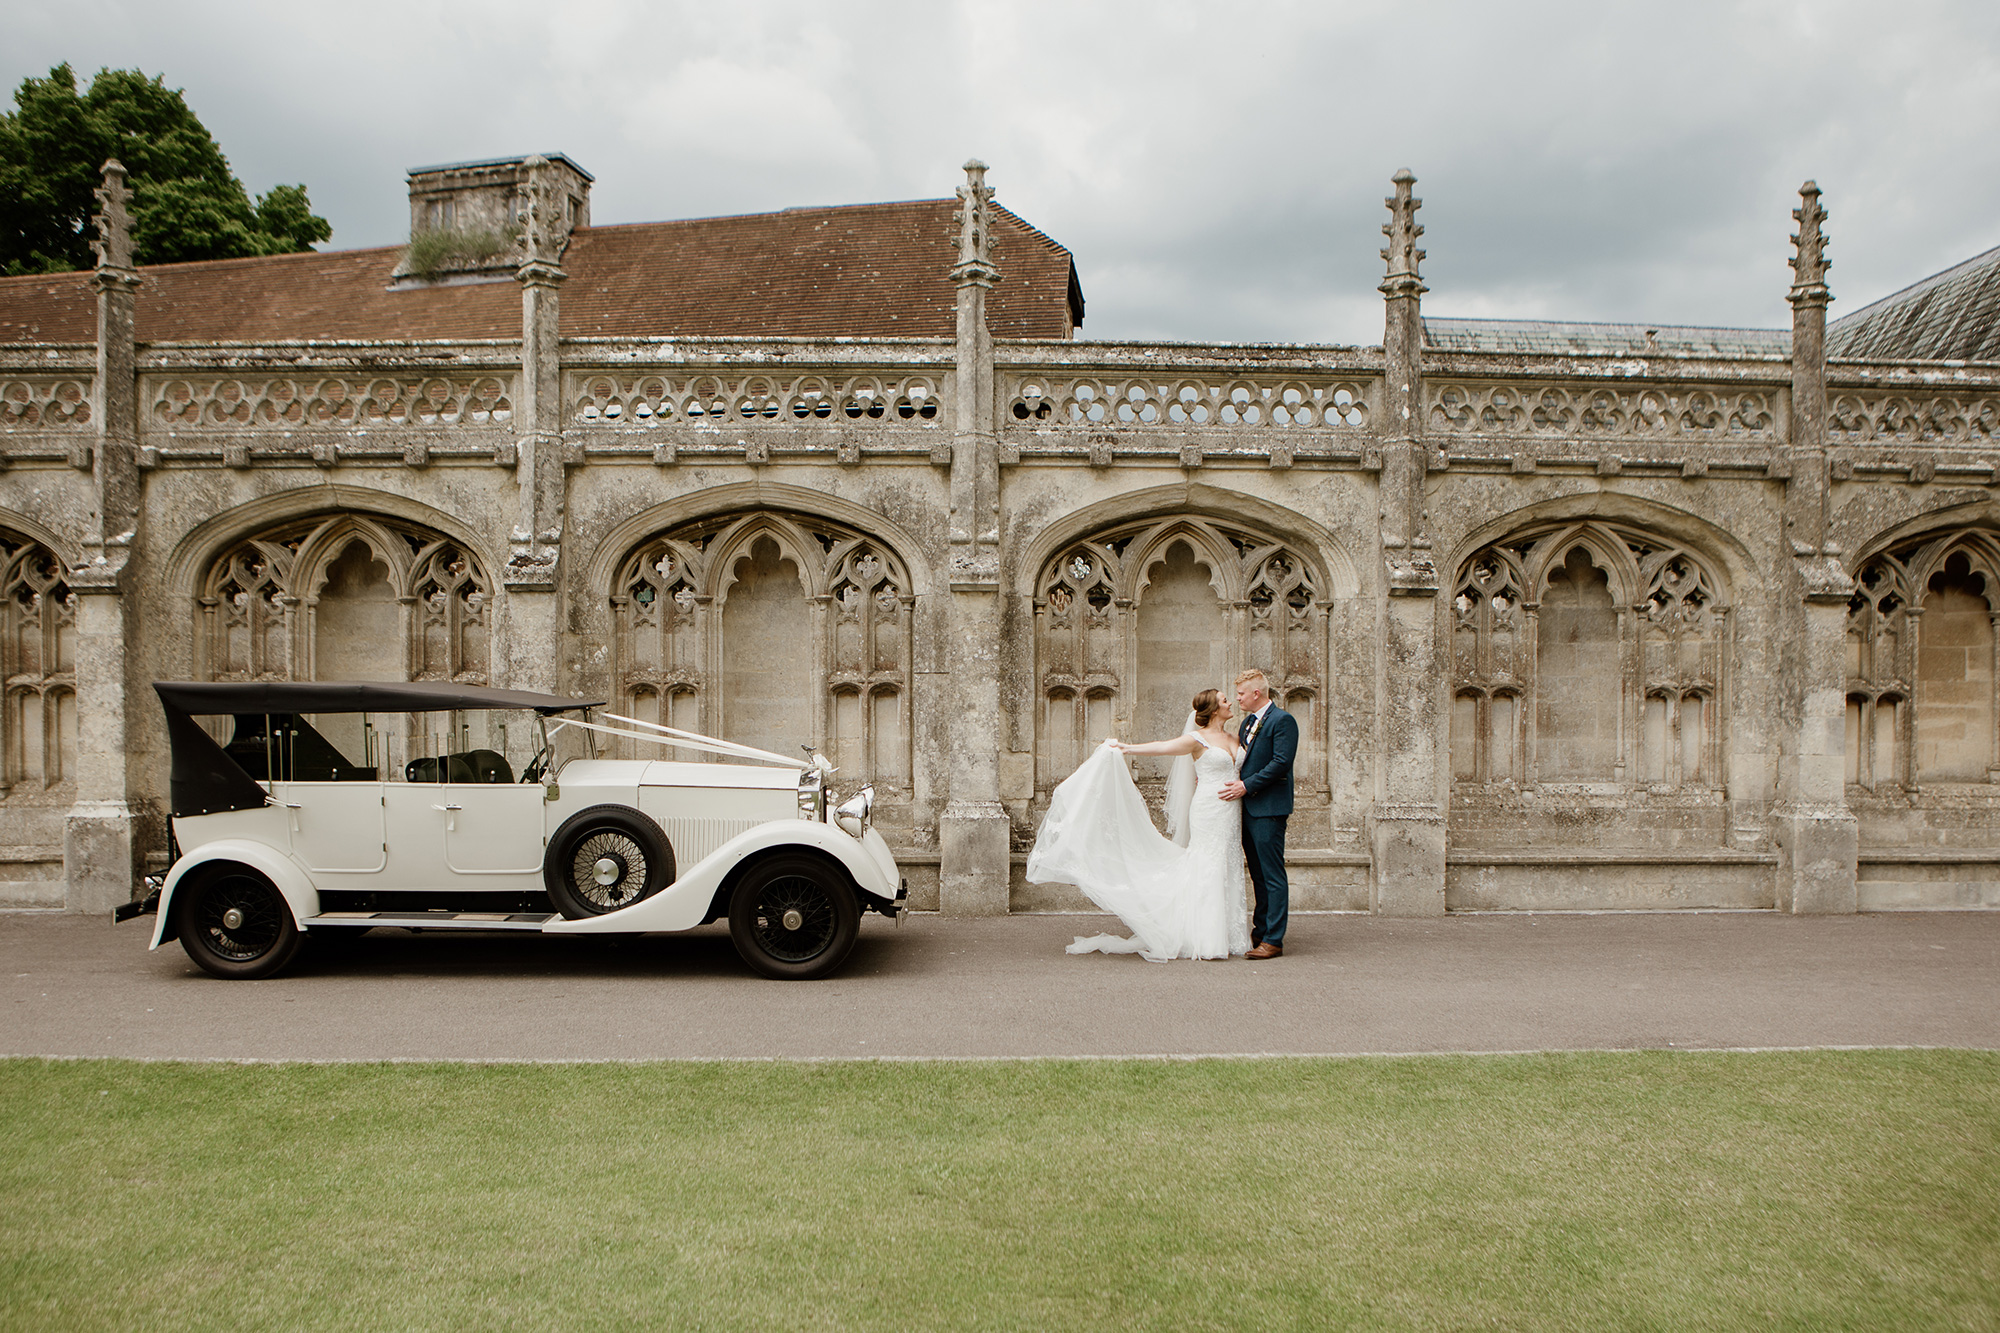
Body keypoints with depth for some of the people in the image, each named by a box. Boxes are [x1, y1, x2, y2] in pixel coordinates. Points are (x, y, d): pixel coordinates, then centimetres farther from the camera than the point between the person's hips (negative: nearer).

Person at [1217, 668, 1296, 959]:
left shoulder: (1282, 721, -10)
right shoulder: (1248, 722, 18)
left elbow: (1280, 763, -18)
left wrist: (1246, 786, -18)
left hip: (1268, 808, -9)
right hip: (1247, 807, 9)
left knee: (1272, 875, -6)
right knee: (1258, 874, 14)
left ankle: (1273, 940, -5)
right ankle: (1260, 932, 22)